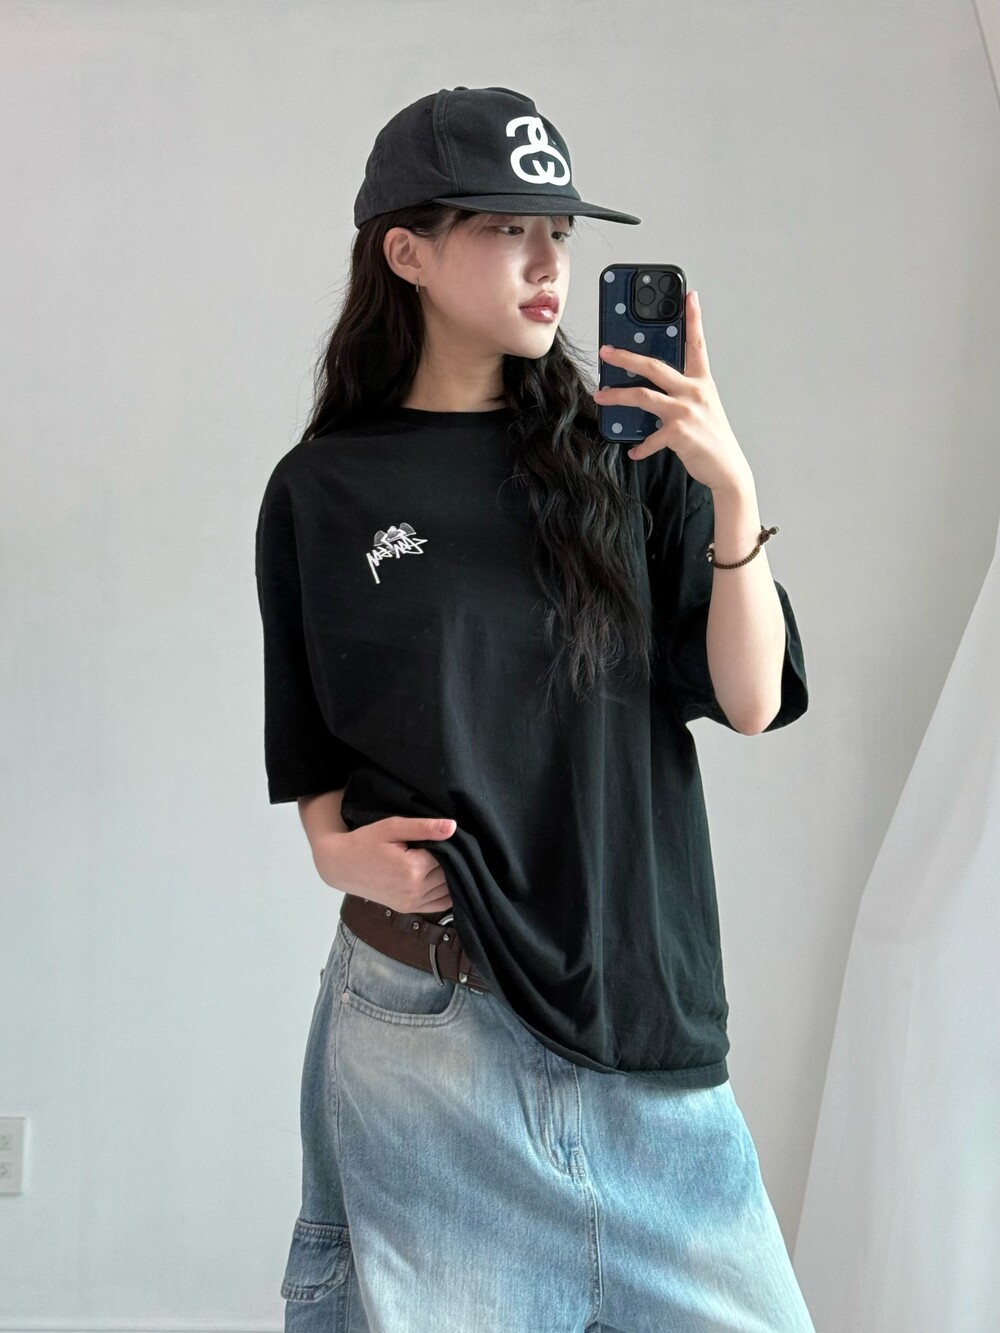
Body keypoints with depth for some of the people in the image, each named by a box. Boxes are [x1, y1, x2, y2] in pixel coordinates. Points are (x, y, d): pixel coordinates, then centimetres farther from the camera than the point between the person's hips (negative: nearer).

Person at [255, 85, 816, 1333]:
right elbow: (309, 748, 10)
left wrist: (731, 495, -12)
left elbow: (751, 700, -1)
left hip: (635, 989, 2)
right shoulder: (322, 492, 3)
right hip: (424, 1012, -1)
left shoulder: (625, 457, 5)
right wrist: (339, 848, -11)